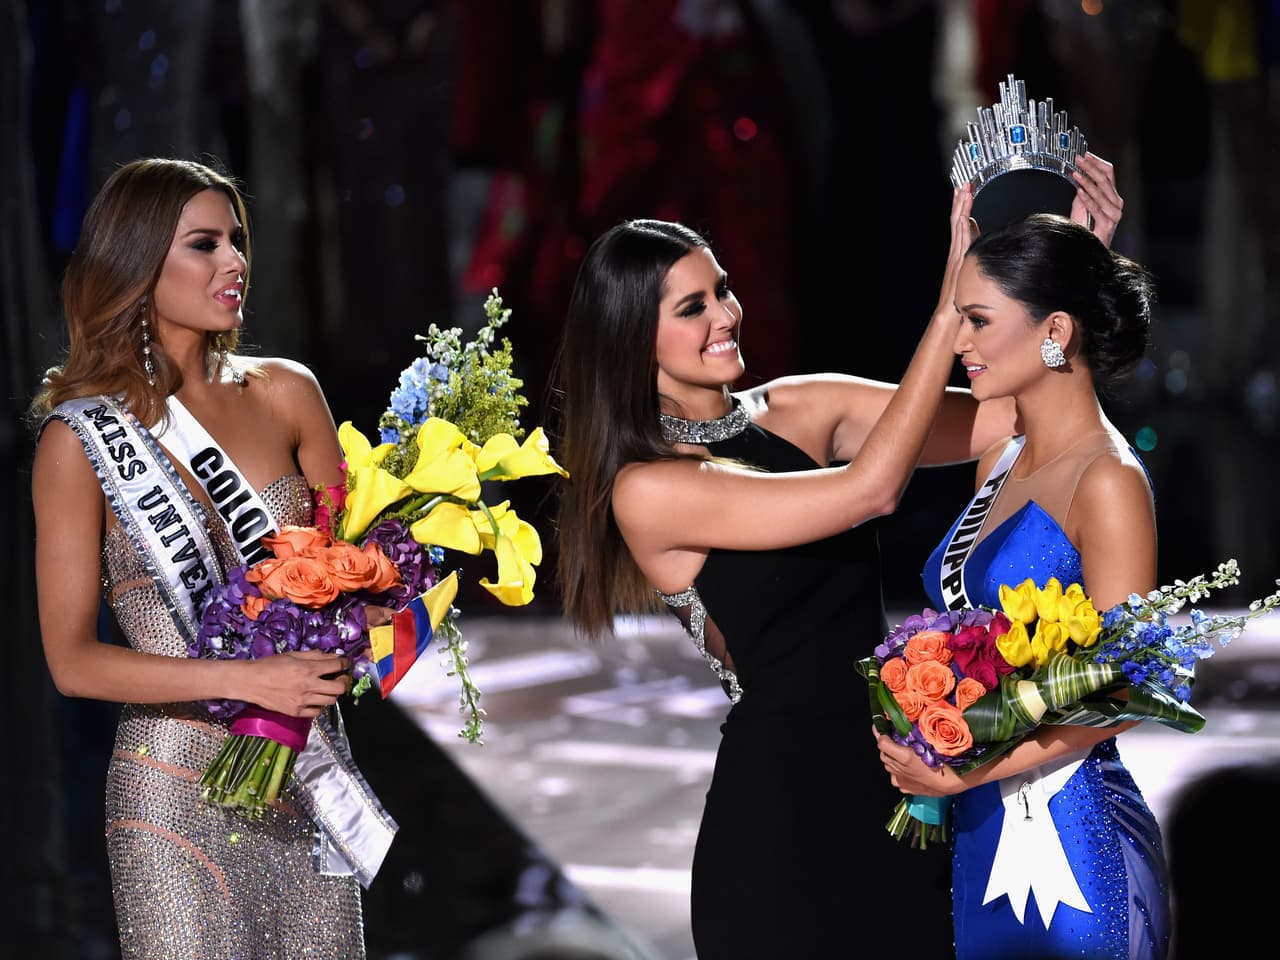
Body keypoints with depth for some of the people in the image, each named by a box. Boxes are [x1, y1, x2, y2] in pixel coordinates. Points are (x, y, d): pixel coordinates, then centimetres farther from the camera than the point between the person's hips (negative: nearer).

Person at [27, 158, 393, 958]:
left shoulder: (285, 394, 2)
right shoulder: (81, 438, -6)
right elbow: (73, 661, -9)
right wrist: (250, 680, -20)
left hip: (308, 773, 4)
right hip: (178, 790, -3)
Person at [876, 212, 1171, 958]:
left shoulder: (1108, 483, -12)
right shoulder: (1001, 464, 11)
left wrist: (963, 772, -19)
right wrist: (919, 756, 3)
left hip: (1069, 847, -7)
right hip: (982, 835, 7)